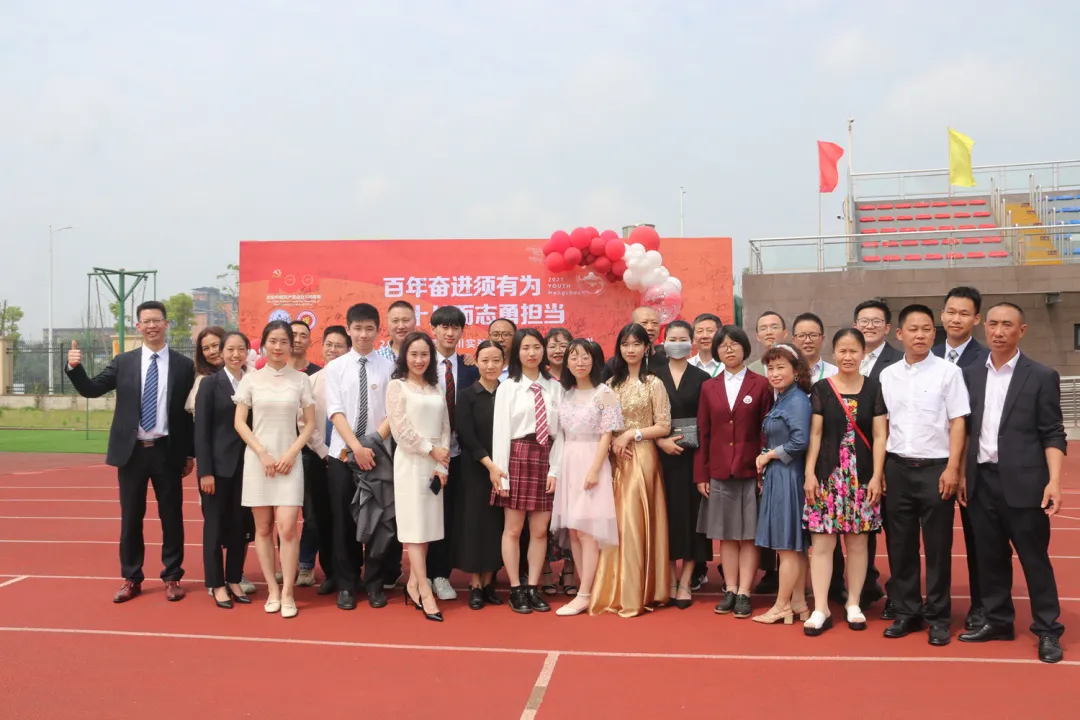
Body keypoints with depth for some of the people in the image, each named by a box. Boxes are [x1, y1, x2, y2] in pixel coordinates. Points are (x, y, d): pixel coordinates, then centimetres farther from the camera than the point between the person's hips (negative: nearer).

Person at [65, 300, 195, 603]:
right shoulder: (123, 362, 5)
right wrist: (74, 367, -16)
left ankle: (172, 578, 18)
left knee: (171, 516, 6)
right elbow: (91, 390, 3)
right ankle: (131, 579, 21)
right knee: (130, 517, 9)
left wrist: (190, 453, 2)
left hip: (167, 452, -1)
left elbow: (191, 412, 3)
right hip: (132, 451, 1)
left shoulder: (183, 365, 1)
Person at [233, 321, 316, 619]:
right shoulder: (251, 379, 3)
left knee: (287, 527, -8)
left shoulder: (301, 379, 2)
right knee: (263, 528, 5)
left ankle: (288, 592, 1)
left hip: (290, 459, -1)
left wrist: (291, 453, -7)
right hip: (257, 458, 1)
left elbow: (310, 423, 4)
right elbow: (239, 422, 1)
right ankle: (272, 589, 14)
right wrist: (262, 453, -8)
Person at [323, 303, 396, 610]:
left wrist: (372, 445, -12)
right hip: (342, 455, 1)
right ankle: (346, 586, 17)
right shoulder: (335, 368, 2)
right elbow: (336, 413, -5)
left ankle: (375, 584, 18)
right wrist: (356, 447, -15)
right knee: (344, 522, 6)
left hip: (378, 454, 0)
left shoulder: (388, 367, 0)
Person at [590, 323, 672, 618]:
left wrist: (631, 433, -13)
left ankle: (634, 594, 4)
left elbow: (664, 427, -6)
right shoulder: (612, 383, 12)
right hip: (615, 458, 5)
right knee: (615, 522, 4)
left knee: (633, 522, -5)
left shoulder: (654, 383, -2)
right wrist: (613, 443, -5)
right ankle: (614, 591, 14)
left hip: (642, 457, -4)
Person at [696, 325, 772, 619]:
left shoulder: (761, 385, -2)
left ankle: (744, 593, 10)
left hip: (751, 472, -3)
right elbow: (703, 433, 7)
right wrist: (700, 474, 3)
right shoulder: (709, 388, 7)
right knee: (725, 535, 8)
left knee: (749, 535, 3)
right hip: (719, 473, 3)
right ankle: (730, 590, 17)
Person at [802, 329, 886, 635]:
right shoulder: (821, 388, 2)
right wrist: (809, 473, -3)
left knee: (857, 541, 7)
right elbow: (815, 435, 2)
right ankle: (820, 609, 5)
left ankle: (853, 604, 19)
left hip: (862, 475, 1)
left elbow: (879, 436, 2)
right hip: (827, 474, 0)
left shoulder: (874, 389, 4)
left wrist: (877, 476, -4)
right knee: (822, 542, -1)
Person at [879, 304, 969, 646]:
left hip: (935, 467, -3)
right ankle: (906, 611, 20)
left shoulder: (948, 371, -3)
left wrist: (952, 468, -11)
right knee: (900, 544, 8)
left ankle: (938, 616, 16)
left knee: (937, 545, 4)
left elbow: (957, 422, -4)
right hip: (897, 467, 3)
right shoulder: (887, 375, 7)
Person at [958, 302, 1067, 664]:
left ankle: (1048, 630, 15)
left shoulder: (1042, 376, -2)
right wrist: (962, 474, 6)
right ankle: (997, 620, 24)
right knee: (990, 557, 11)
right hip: (982, 480, 4)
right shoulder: (970, 374, 8)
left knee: (1034, 558, 3)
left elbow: (1053, 434, -5)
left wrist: (1054, 481, -14)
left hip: (1022, 481, -4)